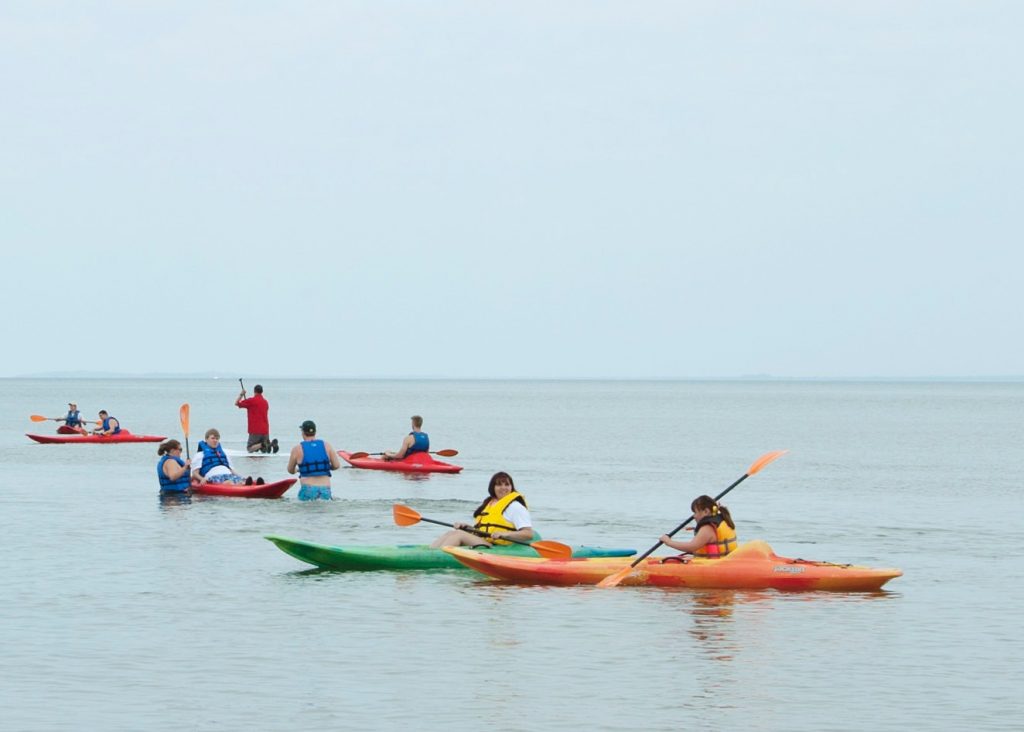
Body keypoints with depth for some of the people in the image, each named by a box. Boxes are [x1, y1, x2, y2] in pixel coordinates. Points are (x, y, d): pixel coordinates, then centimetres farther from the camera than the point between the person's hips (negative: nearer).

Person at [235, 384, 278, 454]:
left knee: (250, 449, -1)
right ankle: (272, 443, -19)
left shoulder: (251, 401, -6)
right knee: (264, 450, 14)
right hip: (265, 430, 5)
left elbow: (236, 403, 2)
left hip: (255, 431, -5)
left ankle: (262, 444, -28)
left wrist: (241, 394, 16)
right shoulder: (265, 402, 13)